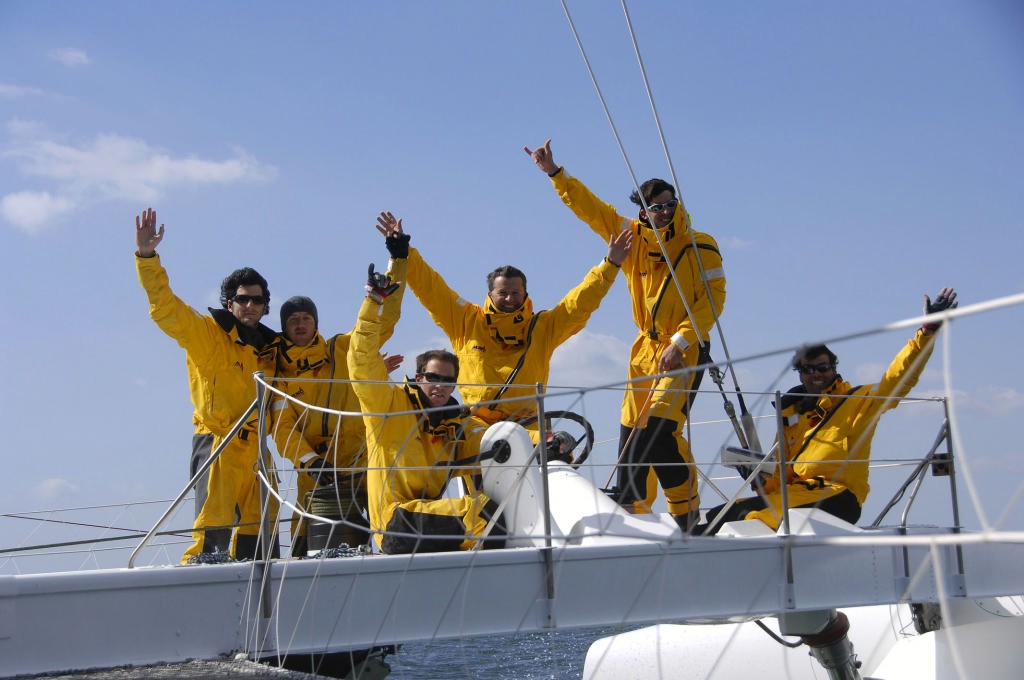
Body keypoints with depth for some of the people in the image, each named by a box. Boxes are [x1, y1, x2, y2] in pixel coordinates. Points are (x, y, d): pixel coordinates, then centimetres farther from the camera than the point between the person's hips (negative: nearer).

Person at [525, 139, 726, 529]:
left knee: (661, 426, -19)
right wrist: (554, 172, 1)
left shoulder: (701, 248, -6)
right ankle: (632, 511, 15)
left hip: (686, 350, -5)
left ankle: (686, 511, -6)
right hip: (646, 349, 5)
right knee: (631, 432, 3)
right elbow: (588, 207, 6)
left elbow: (713, 299, -9)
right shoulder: (632, 237, 4)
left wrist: (679, 342, -16)